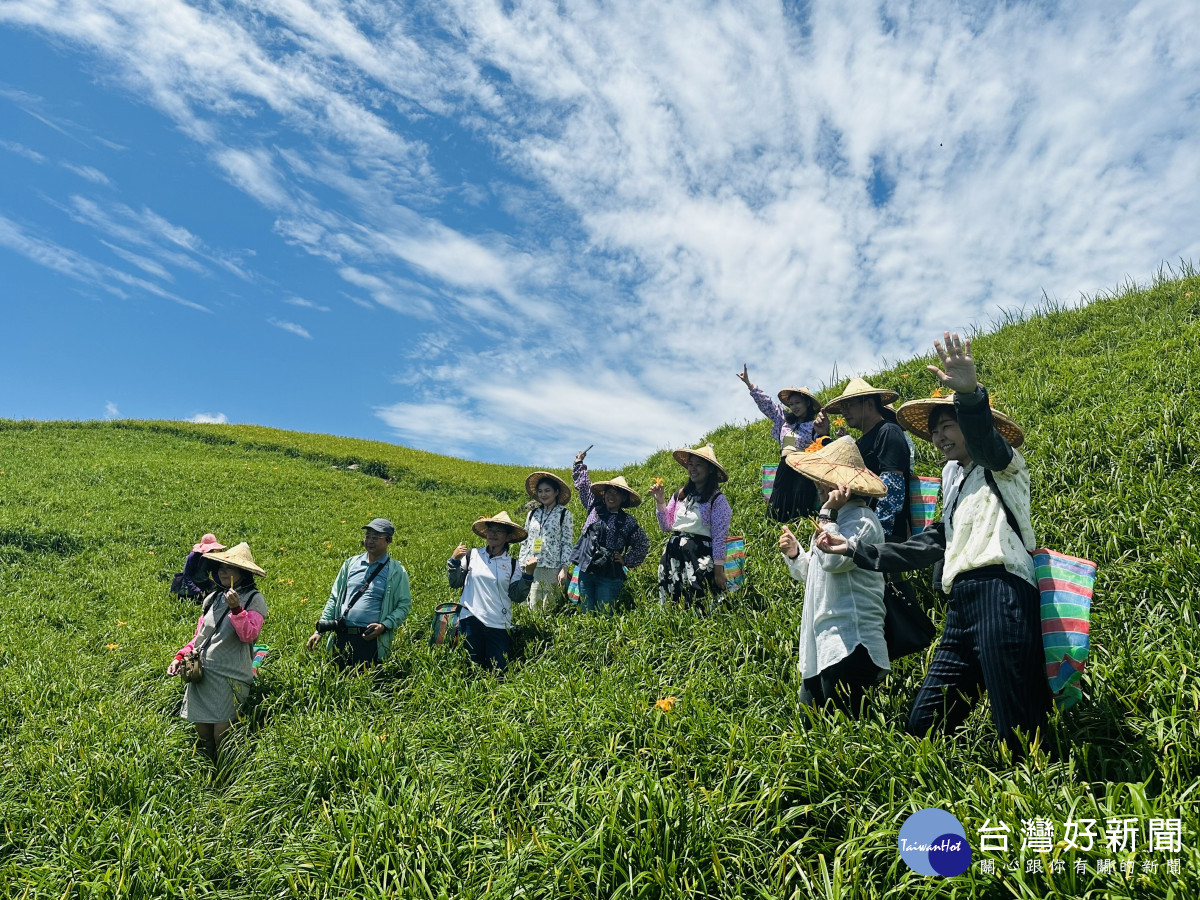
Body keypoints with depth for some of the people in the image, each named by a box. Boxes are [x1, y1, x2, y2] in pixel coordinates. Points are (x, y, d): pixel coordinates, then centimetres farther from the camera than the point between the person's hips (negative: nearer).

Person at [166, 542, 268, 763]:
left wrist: (235, 608, -27)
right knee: (203, 737, 9)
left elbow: (248, 635, -17)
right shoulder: (213, 598, 14)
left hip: (229, 679, -6)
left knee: (222, 741, -3)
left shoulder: (254, 599, -4)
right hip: (201, 674, 6)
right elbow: (199, 635, 22)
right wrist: (181, 656, 10)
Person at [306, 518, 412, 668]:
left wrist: (384, 626, -14)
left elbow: (404, 605, 1)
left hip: (370, 638, -3)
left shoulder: (396, 571, 1)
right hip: (341, 637, 4)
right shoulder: (351, 563, 12)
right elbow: (334, 598, 16)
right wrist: (320, 630, 9)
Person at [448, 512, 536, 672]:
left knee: (499, 670, 1)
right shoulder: (472, 555, 4)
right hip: (471, 619, 0)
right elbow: (454, 583, 4)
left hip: (498, 624, 0)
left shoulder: (512, 564, 5)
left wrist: (528, 574, -12)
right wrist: (454, 560, -9)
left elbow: (517, 596, -2)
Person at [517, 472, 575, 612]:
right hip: (530, 568, 4)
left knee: (549, 608, -5)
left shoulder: (565, 514, 2)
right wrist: (519, 567, 13)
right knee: (532, 607, 2)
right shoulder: (532, 514, 14)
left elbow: (567, 544, -2)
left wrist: (564, 569, -10)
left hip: (552, 568, -4)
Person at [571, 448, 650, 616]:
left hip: (609, 576, -3)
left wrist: (627, 560, 7)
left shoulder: (628, 522, 2)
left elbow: (642, 545, 15)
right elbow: (583, 484, 18)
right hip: (585, 571, 3)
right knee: (587, 614, 6)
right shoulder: (595, 508, 8)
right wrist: (579, 463, 22)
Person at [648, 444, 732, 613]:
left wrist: (719, 570, -10)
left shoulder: (717, 499, -5)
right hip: (673, 554, 6)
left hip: (701, 556, -5)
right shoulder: (680, 495, 10)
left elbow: (719, 537, -7)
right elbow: (666, 526, 14)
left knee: (700, 606, -5)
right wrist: (660, 502, 2)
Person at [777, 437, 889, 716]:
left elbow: (833, 560, -25)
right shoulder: (837, 519, 19)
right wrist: (794, 555, 7)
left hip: (850, 644, -10)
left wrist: (828, 514, -16)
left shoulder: (862, 520, -11)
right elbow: (814, 575, 26)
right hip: (821, 645, 10)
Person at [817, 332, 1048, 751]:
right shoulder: (957, 483, 28)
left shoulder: (1002, 466, 6)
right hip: (962, 604, 9)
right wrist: (857, 551, 29)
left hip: (1000, 593, -8)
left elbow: (984, 440, -20)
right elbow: (929, 545, 30)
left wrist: (970, 394, -41)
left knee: (1020, 732, -10)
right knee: (923, 723, 7)